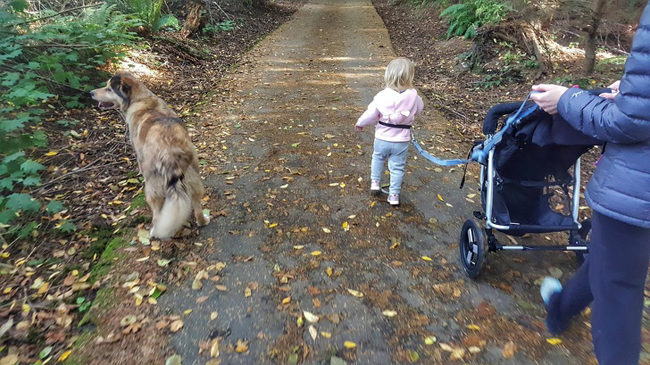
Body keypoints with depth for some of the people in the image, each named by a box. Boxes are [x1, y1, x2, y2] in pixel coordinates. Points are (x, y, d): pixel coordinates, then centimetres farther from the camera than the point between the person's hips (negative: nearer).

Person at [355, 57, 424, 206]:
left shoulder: (383, 95, -15)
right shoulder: (413, 95, -11)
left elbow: (371, 114, -9)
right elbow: (419, 109, 8)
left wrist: (360, 123, 8)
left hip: (383, 138, 0)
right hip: (402, 141, 1)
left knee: (378, 158, 27)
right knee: (397, 167, 12)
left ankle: (375, 182, 34)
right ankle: (394, 195, 17)